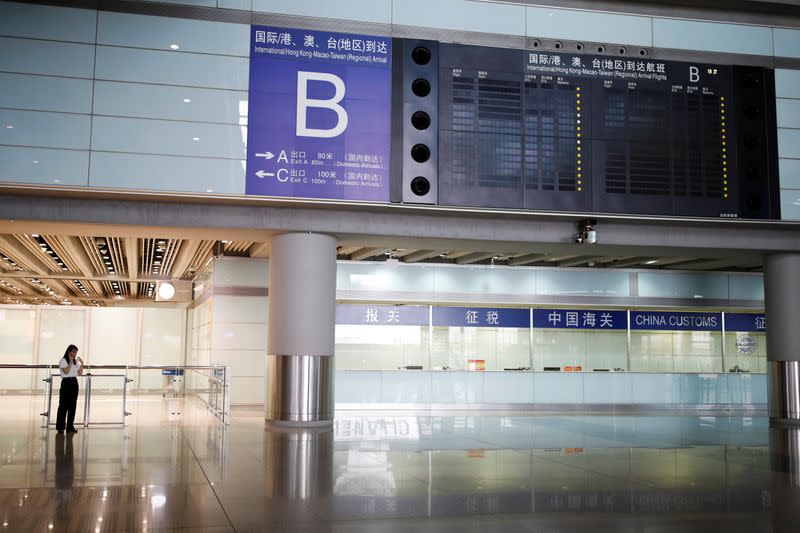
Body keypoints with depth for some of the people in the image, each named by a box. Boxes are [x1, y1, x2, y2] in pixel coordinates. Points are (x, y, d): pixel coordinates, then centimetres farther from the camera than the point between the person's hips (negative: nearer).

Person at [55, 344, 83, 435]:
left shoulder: (76, 361, 16)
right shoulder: (63, 361, -2)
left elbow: (80, 373, 12)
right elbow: (66, 371, -16)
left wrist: (82, 363, 2)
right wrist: (71, 362, -15)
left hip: (74, 383, 6)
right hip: (66, 382, -6)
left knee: (72, 405, 6)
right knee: (63, 405, -6)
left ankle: (70, 427, 11)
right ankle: (60, 427, -3)